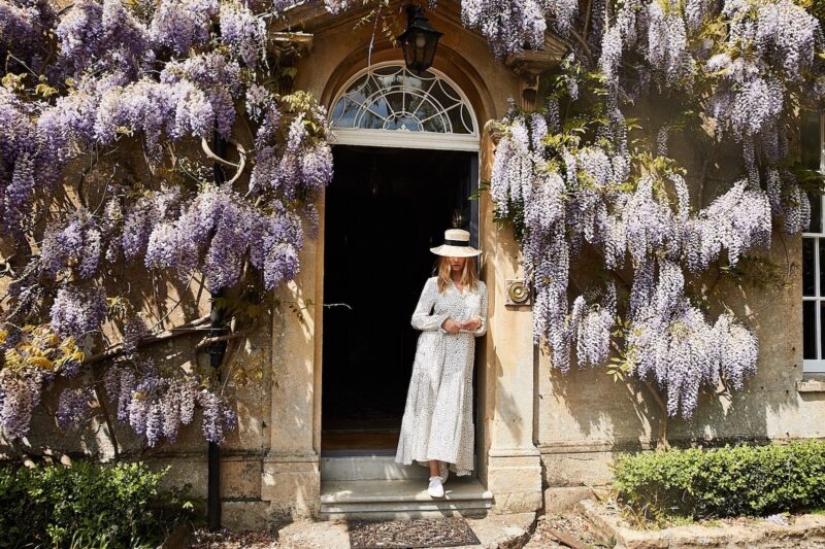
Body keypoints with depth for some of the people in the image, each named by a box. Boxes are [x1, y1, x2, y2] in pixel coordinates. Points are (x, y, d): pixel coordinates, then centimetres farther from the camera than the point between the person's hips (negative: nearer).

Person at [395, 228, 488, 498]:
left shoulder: (479, 288, 9)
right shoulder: (434, 284, 3)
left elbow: (483, 327, 14)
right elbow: (417, 319, 2)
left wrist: (477, 324, -9)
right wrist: (442, 322, -13)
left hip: (461, 357, 1)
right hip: (433, 353, -1)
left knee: (451, 411, -2)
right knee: (430, 410, -4)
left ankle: (443, 467, 12)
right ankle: (436, 475, -2)